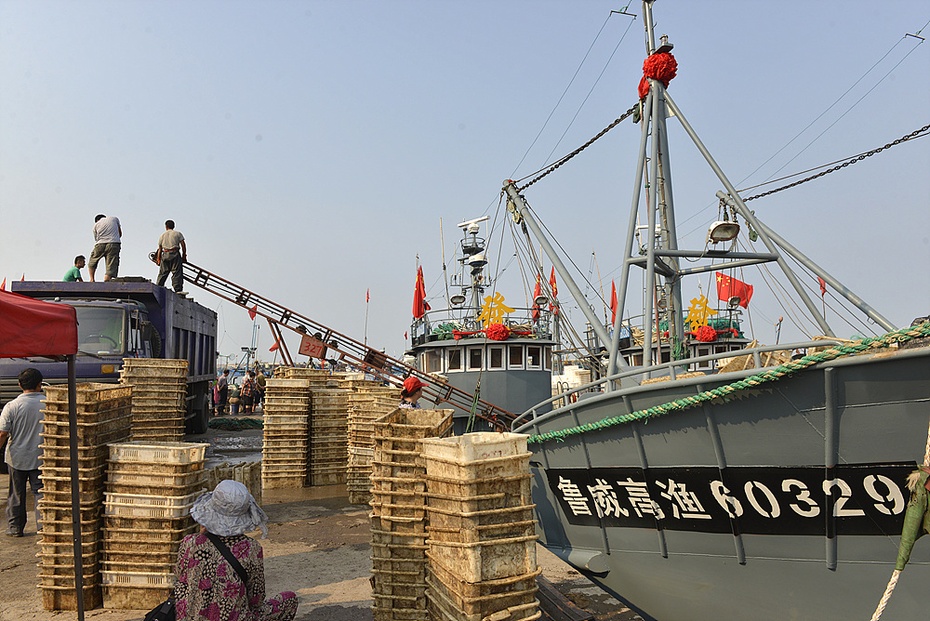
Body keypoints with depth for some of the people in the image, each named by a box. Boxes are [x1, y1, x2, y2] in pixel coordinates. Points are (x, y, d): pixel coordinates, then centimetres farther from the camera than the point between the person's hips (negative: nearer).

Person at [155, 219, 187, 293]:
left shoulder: (162, 235, 17)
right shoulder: (178, 233, 9)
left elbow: (160, 249, 15)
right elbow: (183, 245, 1)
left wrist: (158, 259, 20)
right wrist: (184, 255, 7)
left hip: (165, 255, 3)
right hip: (175, 254, -3)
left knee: (162, 273, 9)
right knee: (176, 273, -7)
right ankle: (178, 289, -13)